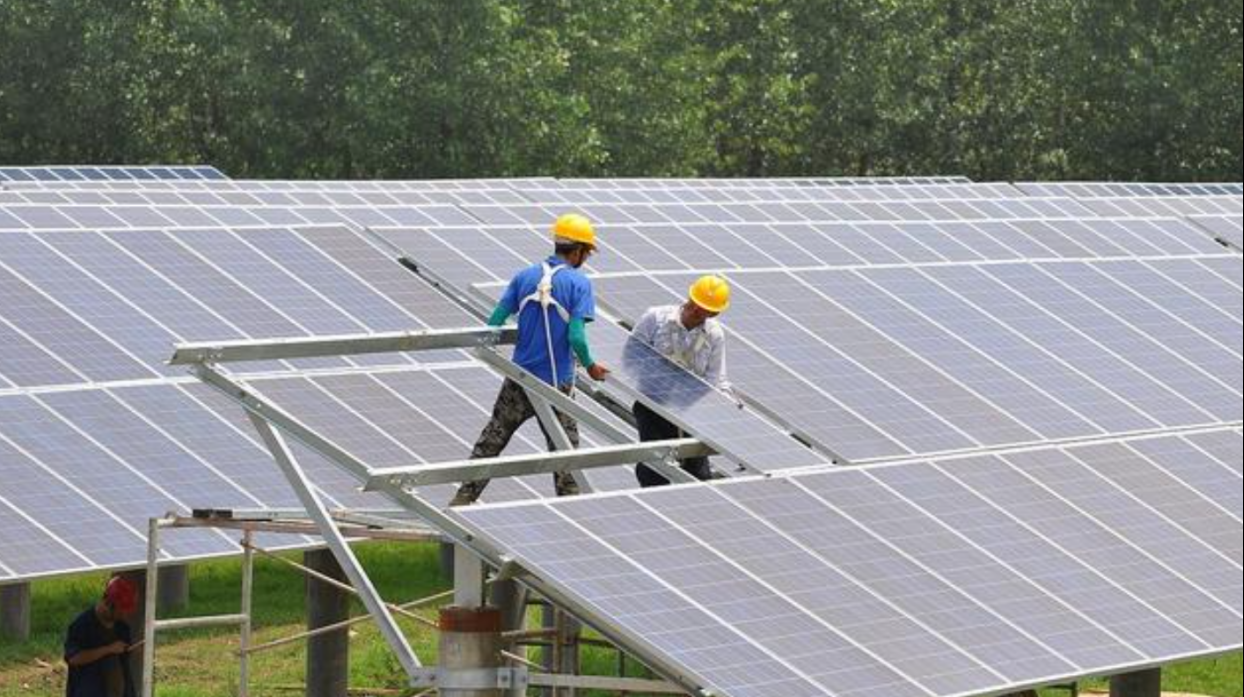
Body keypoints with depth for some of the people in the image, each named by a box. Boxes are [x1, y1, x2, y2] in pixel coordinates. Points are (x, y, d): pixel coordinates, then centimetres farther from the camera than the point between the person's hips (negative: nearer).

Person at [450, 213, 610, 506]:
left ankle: (463, 499, 12)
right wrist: (590, 367, -1)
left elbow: (495, 323, -2)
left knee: (491, 440, 11)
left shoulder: (524, 277, 2)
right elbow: (576, 336, -17)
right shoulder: (579, 283, -9)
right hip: (557, 383, -3)